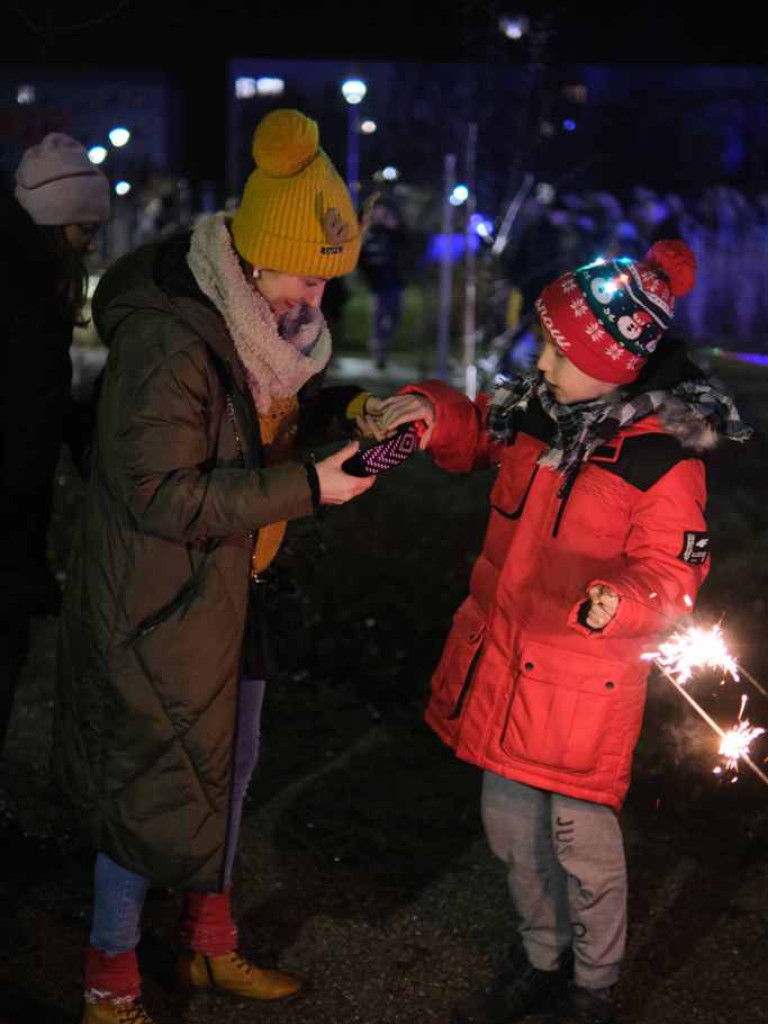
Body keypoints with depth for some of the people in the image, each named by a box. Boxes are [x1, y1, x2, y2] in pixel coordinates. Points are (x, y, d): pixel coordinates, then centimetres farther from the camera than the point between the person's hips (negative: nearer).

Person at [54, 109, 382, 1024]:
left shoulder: (262, 315, -1)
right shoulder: (168, 342, -28)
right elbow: (163, 495, -28)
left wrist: (342, 408, -4)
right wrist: (307, 489, -27)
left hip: (233, 586, 9)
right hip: (160, 602, -9)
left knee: (227, 766, 21)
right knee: (151, 791, 2)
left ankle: (209, 947, 40)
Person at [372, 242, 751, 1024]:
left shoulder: (664, 458, -18)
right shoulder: (535, 410, -1)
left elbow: (670, 575, -15)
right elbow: (474, 433, 18)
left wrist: (618, 603, -36)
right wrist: (432, 412, -3)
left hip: (586, 680, -7)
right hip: (504, 660, 7)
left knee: (581, 834, 5)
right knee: (509, 819, 19)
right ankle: (541, 961, 41)